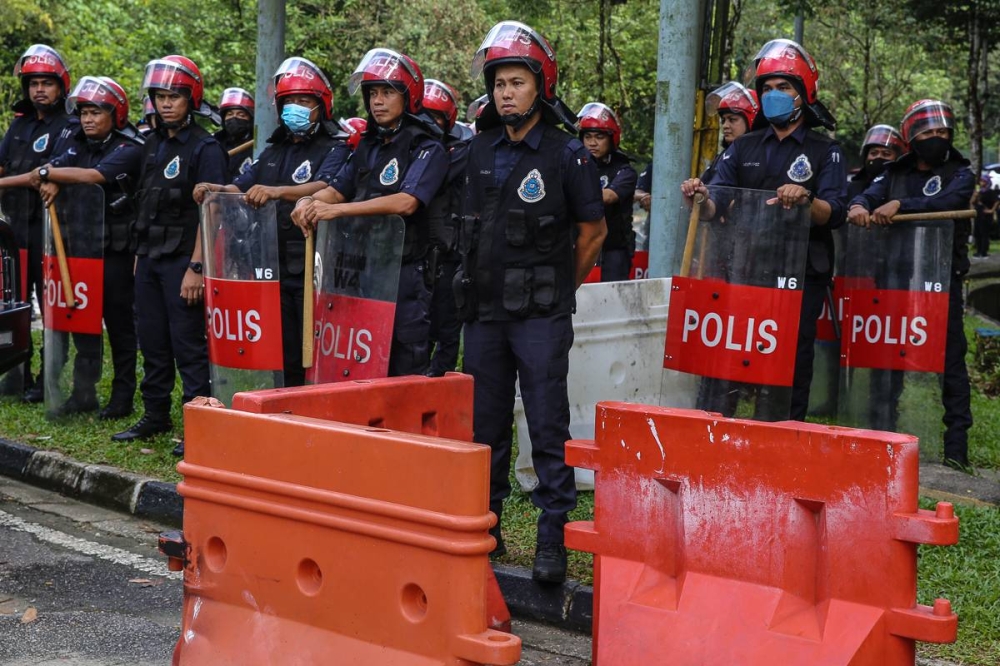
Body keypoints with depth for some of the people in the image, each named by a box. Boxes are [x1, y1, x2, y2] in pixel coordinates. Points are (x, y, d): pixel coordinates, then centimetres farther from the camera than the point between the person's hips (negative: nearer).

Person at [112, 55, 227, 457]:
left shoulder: (205, 148, -10)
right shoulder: (153, 143, 13)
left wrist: (196, 267, -19)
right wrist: (140, 253, 15)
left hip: (182, 258, -7)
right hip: (149, 255, 7)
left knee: (188, 344, -4)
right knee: (152, 340, 12)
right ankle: (155, 415, 22)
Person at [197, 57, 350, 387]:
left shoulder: (334, 150, -2)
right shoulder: (274, 151, 21)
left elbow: (324, 187, -22)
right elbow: (241, 187, 17)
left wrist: (277, 191, -38)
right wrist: (214, 189, -5)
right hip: (274, 269, 6)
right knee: (283, 357, 10)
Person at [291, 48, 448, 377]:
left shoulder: (427, 150, -6)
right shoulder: (368, 146, 18)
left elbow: (406, 202, -20)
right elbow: (338, 189, 15)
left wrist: (337, 210, -26)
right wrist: (310, 202, -9)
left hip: (406, 277, -7)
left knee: (405, 373, -2)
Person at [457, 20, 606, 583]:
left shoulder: (566, 152, -5)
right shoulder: (481, 150, 10)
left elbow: (593, 230, 3)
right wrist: (481, 284, 16)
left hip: (541, 317, -5)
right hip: (484, 311, 5)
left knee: (548, 428, -4)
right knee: (485, 425, 11)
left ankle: (554, 538, 1)